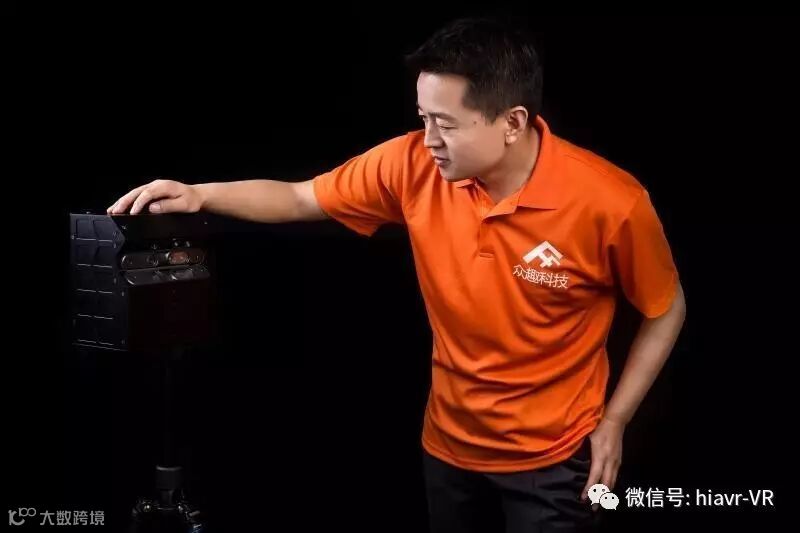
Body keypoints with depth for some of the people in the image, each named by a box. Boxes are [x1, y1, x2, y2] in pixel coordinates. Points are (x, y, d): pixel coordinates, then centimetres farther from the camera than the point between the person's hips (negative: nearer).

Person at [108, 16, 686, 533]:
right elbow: (301, 199, -2)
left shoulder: (609, 202, -23)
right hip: (449, 443, 4)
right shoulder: (414, 166, -15)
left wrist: (614, 422, -9)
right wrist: (201, 195, -16)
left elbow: (667, 310, -7)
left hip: (552, 458, -4)